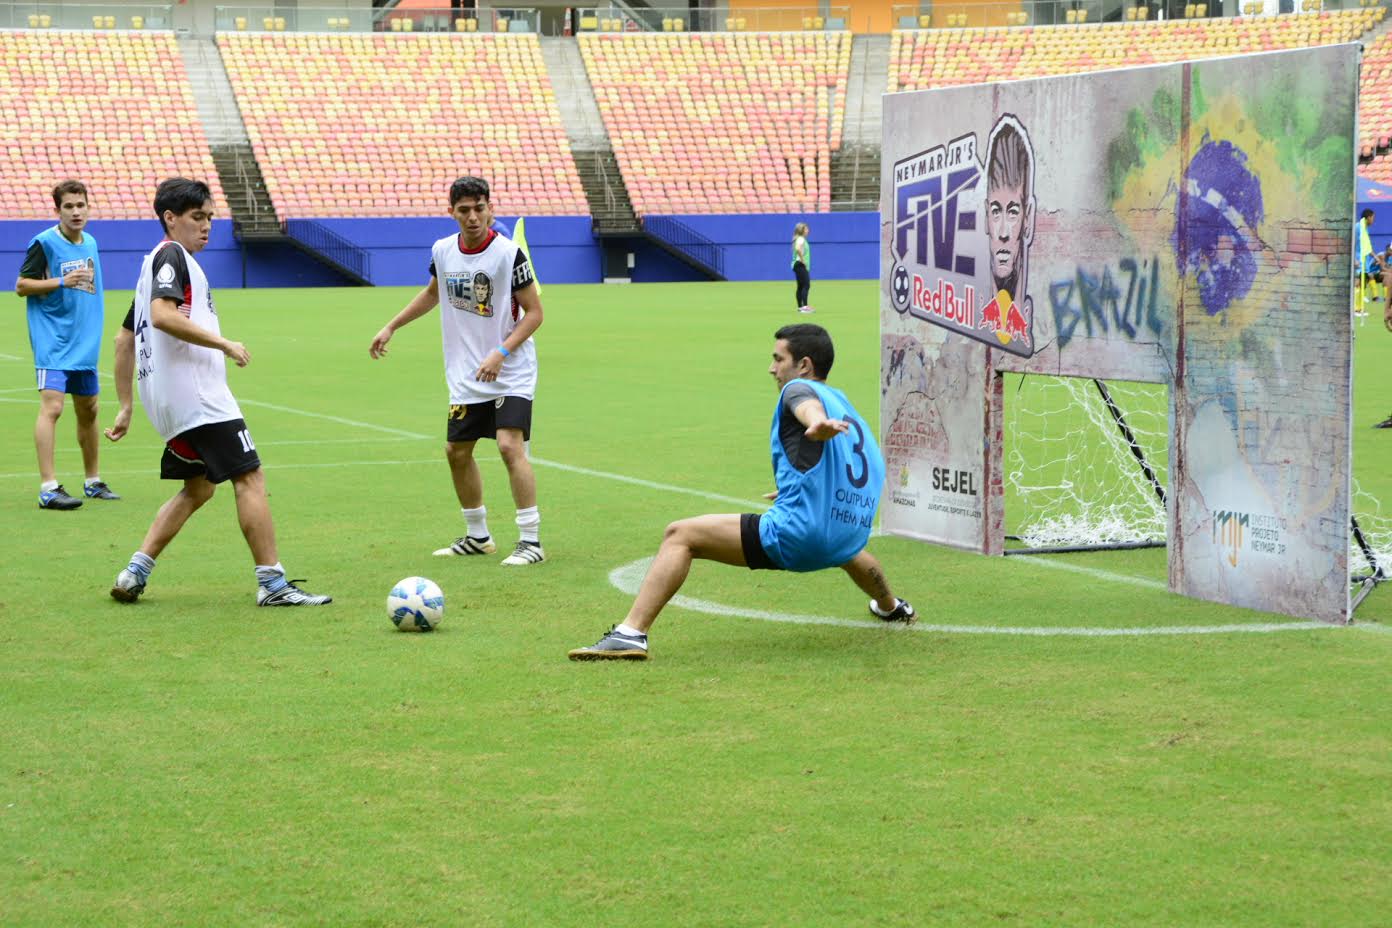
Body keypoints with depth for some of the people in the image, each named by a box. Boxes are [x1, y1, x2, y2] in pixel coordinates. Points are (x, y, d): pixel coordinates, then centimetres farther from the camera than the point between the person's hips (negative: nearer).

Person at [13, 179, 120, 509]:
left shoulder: (90, 243, 11)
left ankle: (93, 482, 28)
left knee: (88, 410, 14)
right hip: (52, 342, -7)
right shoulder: (44, 243, -10)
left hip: (84, 343, 7)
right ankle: (48, 488, -21)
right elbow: (21, 285, -9)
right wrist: (61, 281, -20)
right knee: (52, 406, -17)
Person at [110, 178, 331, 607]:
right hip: (195, 393, -10)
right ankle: (272, 584, -9)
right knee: (250, 477, -8)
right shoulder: (172, 255, -8)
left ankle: (134, 574, 12)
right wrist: (224, 343, -19)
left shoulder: (154, 263, 22)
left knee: (197, 487, 19)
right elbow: (162, 315, -25)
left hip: (167, 403, 10)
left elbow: (125, 341, 25)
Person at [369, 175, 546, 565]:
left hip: (511, 373, -6)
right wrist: (391, 327, 21)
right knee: (456, 452, 10)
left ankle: (531, 541, -14)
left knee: (510, 445, -20)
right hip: (465, 378, 6)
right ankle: (478, 536, 27)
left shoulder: (508, 253, -16)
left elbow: (534, 312, -12)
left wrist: (501, 353, -23)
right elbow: (432, 293, 23)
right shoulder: (443, 251, 1)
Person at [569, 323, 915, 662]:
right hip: (848, 541, 9)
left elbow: (809, 406, -28)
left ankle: (631, 634, -21)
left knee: (679, 536, -8)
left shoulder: (799, 388, -1)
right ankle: (892, 608, 69)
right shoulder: (845, 405, 22)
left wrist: (817, 423, -53)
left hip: (792, 537, -9)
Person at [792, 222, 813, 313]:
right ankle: (805, 306, -22)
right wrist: (802, 260, -23)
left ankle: (800, 307, 14)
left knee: (801, 286, 12)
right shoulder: (801, 239, -13)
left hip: (799, 266, 10)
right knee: (806, 285, -15)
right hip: (800, 265, -10)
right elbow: (798, 249, -33)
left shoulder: (800, 239, 17)